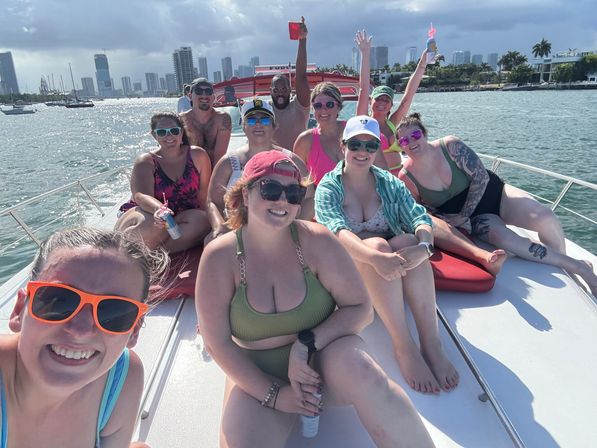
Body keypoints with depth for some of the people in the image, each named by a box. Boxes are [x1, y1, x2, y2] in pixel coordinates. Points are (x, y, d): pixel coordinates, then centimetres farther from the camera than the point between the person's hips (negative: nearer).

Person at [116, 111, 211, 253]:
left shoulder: (197, 155, 4)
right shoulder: (146, 162, -2)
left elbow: (205, 195, 3)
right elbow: (141, 195, -21)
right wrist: (159, 209, -43)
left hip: (180, 219, 3)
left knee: (202, 220, -32)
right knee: (150, 225, -38)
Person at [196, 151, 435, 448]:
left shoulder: (316, 242, -13)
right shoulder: (220, 256, -13)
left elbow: (360, 308, -9)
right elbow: (217, 343, -9)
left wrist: (307, 344, -22)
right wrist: (273, 394, -13)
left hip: (323, 360, 1)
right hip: (256, 375, 0)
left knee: (357, 366, -30)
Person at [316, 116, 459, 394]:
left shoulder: (389, 183, 8)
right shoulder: (328, 188, -3)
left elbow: (419, 217, -8)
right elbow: (337, 232, -22)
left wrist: (424, 245, -33)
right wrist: (376, 257, -41)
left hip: (392, 273, 3)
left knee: (409, 241, -28)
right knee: (376, 243, -33)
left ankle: (431, 344, -31)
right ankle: (403, 347, -34)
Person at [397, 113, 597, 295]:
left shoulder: (450, 145, -14)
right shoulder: (406, 177, -11)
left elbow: (481, 177, -13)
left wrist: (463, 215, -16)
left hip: (491, 192, 1)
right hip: (474, 218, -1)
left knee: (545, 218, -21)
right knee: (503, 237, -30)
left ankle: (563, 265, 7)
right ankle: (578, 266, -14)